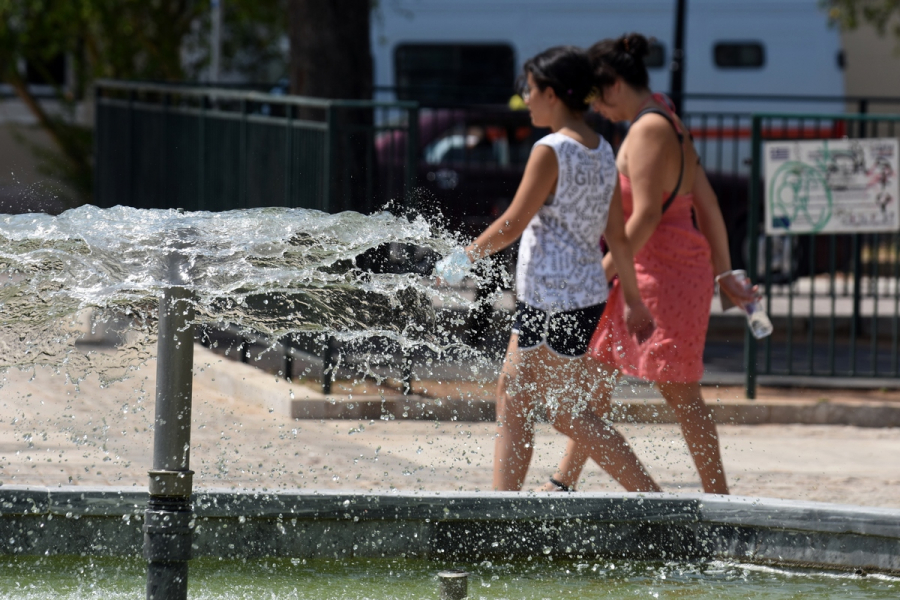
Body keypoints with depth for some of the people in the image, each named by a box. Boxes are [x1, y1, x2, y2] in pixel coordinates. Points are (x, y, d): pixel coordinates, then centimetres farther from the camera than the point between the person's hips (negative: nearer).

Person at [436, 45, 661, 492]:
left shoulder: (551, 152, -16)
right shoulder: (602, 153, 9)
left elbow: (513, 224, -15)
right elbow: (617, 236, 12)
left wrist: (461, 259, -3)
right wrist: (633, 299, 18)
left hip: (553, 300, -9)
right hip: (588, 295, 9)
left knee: (565, 413, -2)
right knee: (512, 392, 15)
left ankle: (652, 500, -5)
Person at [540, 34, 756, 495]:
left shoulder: (648, 131, -15)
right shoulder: (670, 127, 15)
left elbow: (646, 216, -21)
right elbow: (707, 205, 16)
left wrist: (603, 275, -18)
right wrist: (723, 274, 18)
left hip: (662, 270, -10)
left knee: (678, 390, -7)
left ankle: (718, 496, -3)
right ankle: (563, 484, 20)